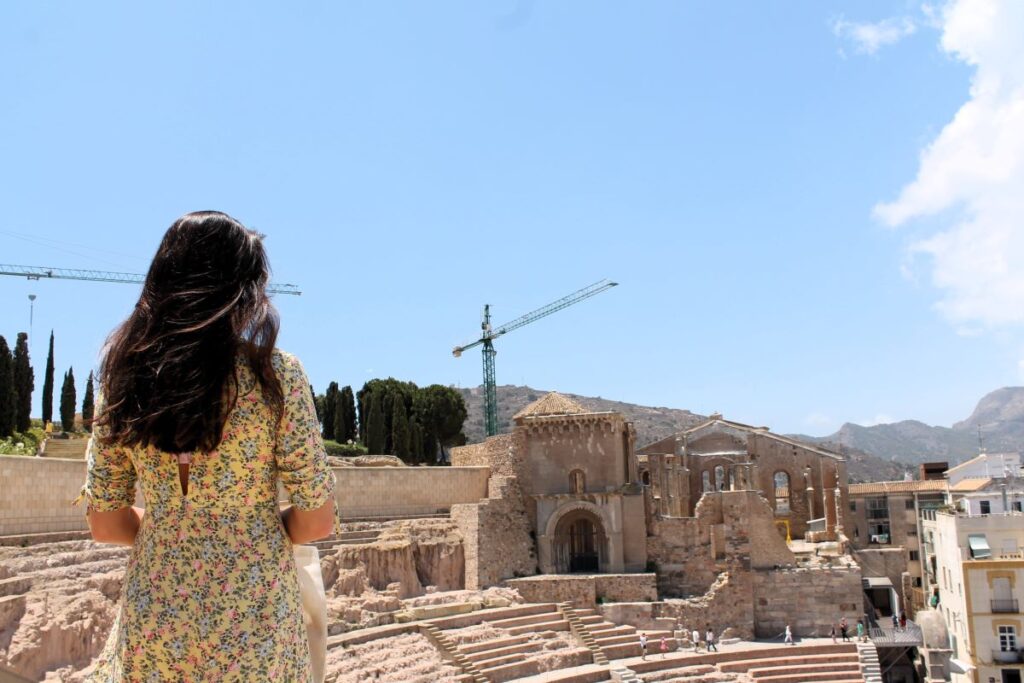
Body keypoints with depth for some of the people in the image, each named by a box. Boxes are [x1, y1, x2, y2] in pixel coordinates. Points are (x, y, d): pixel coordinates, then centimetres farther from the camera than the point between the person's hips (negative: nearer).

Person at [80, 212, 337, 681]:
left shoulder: (123, 378, -2)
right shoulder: (274, 374, -13)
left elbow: (105, 524, 4)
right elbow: (316, 521, -10)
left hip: (150, 617, 3)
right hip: (251, 621, -2)